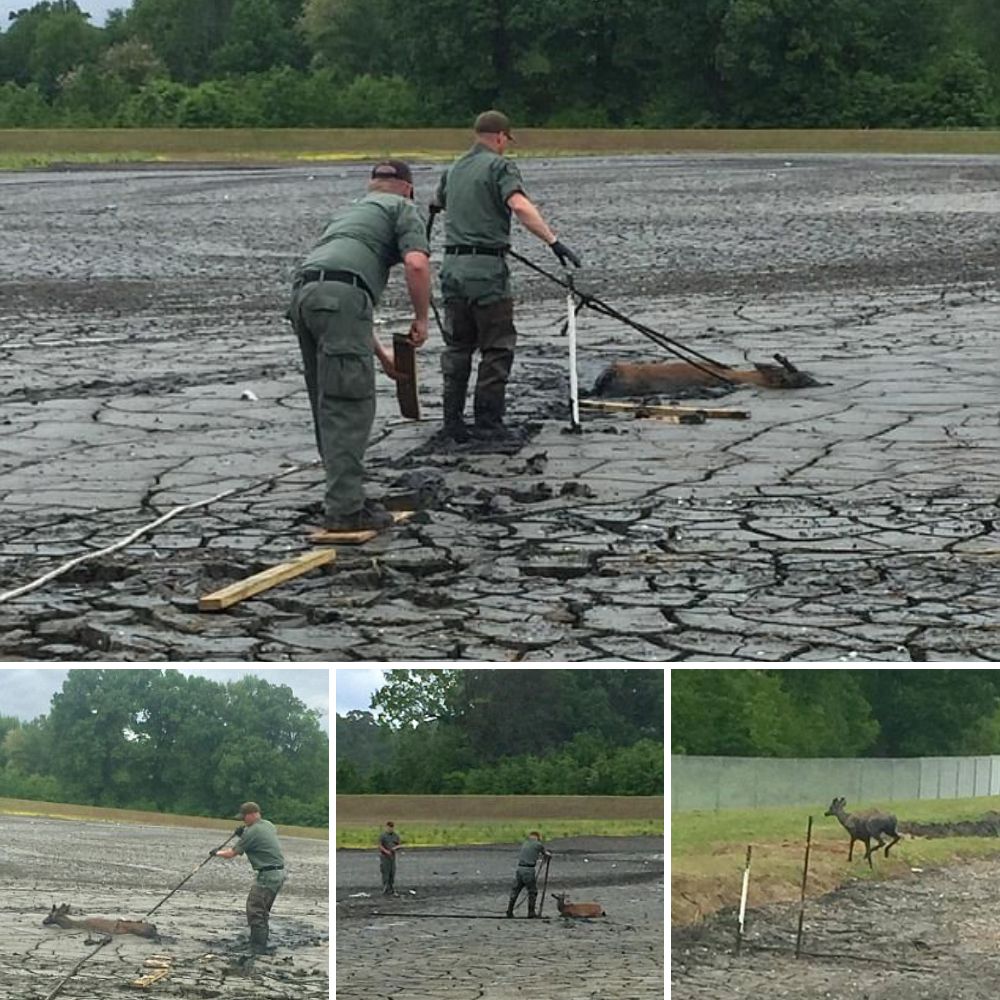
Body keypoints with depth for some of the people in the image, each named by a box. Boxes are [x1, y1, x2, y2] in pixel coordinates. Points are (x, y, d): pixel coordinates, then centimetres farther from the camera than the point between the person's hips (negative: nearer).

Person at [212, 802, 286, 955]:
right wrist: (243, 833, 15)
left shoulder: (252, 832, -14)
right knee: (263, 910, 18)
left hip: (267, 875, -9)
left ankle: (259, 947, -8)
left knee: (255, 910, -6)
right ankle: (261, 944, 21)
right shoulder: (269, 825, 12)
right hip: (279, 873, 10)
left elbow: (232, 853, -6)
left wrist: (217, 853, 12)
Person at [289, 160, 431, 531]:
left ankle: (345, 497, 22)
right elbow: (416, 264, -5)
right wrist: (421, 319, 9)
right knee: (350, 406, -7)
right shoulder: (402, 208, 16)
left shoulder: (349, 211, 38)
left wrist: (382, 355, 48)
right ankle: (344, 509, -10)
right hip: (340, 295, -8)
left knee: (329, 407, 16)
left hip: (302, 294, 8)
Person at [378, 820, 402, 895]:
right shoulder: (382, 835, -7)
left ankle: (392, 890, 9)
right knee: (385, 874, -7)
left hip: (393, 857, 5)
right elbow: (380, 846, -10)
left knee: (392, 874, 4)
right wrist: (386, 851, -24)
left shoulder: (395, 835, 8)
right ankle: (385, 891, -4)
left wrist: (395, 847, -11)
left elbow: (399, 845, 11)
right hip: (384, 857, -5)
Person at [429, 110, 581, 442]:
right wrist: (553, 241, -28)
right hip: (487, 266, -6)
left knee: (457, 346, 13)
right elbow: (521, 206, -22)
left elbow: (436, 204, 37)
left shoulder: (453, 169, 17)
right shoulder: (500, 166, -4)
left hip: (452, 264, 7)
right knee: (497, 348, 2)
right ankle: (487, 423, 1)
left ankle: (453, 421, 12)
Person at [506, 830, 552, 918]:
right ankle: (531, 912, 8)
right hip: (529, 870, -5)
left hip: (519, 868, 5)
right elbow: (546, 854, 14)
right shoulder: (538, 845, 2)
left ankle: (509, 911, 13)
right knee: (533, 892, 8)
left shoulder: (525, 844, 17)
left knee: (515, 890, 12)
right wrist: (549, 854, 39)